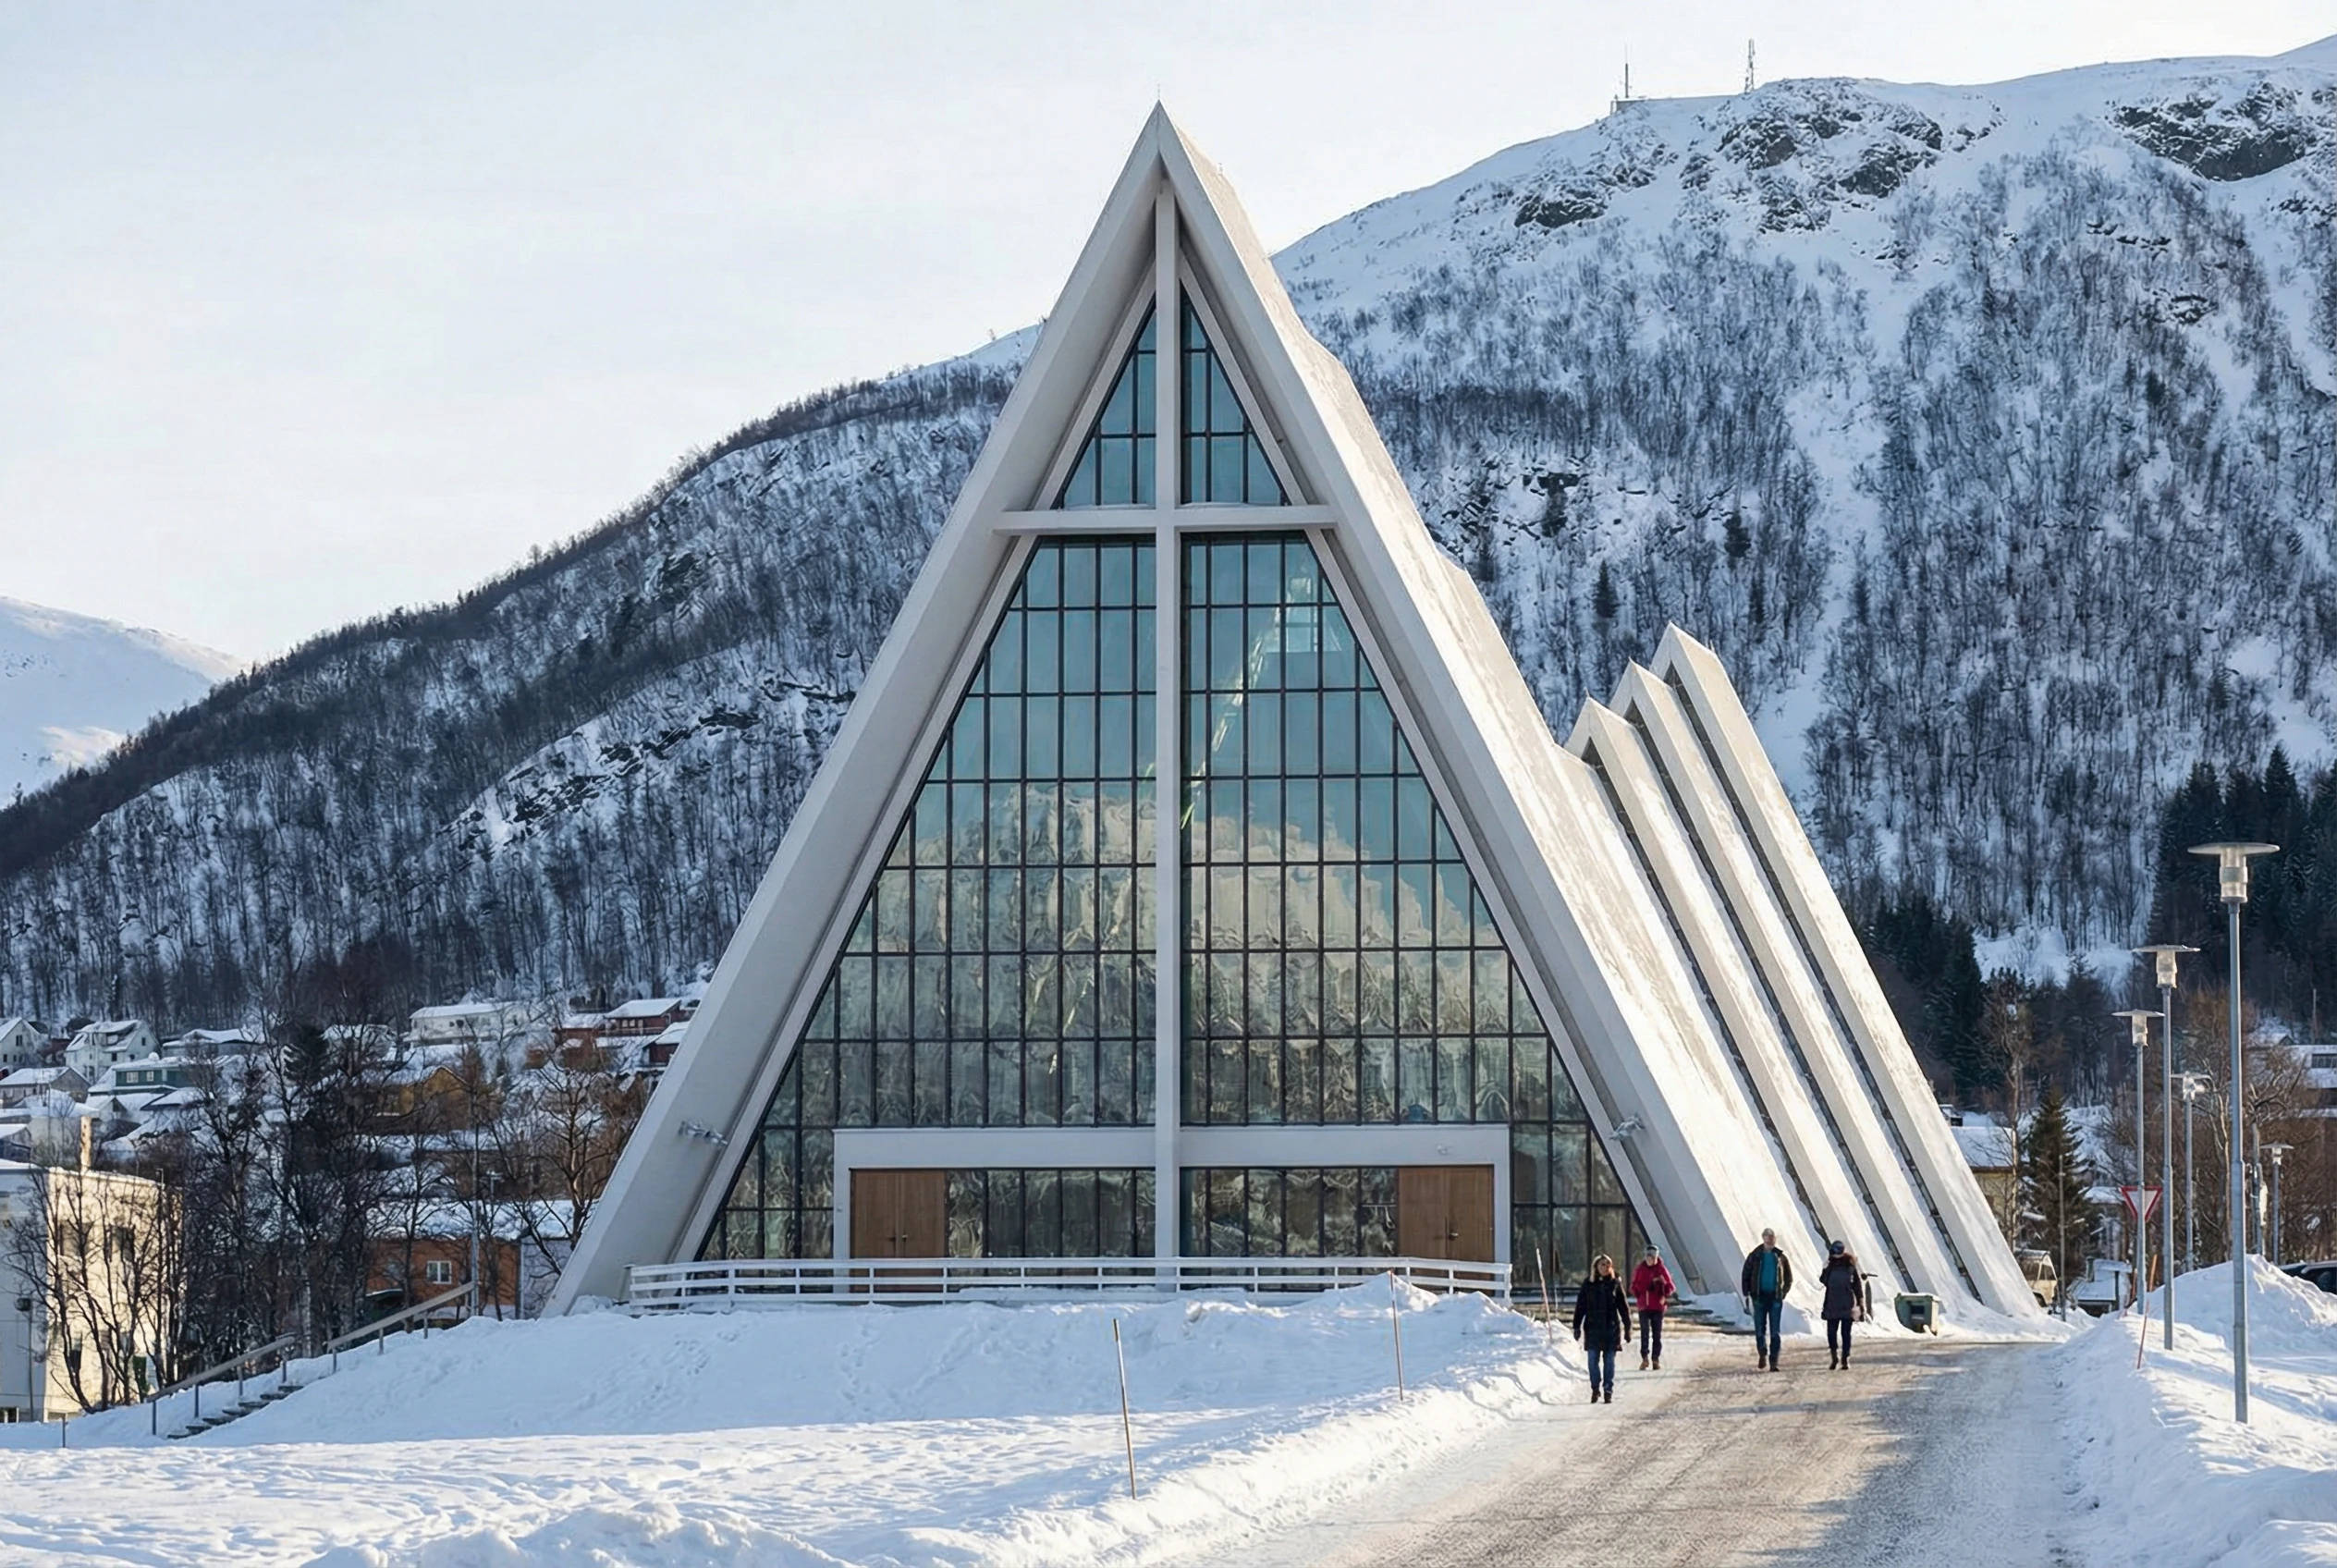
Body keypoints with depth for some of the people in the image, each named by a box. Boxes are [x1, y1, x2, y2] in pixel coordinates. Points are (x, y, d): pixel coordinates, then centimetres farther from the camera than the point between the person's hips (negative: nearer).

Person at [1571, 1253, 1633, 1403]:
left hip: (1611, 1328, 0)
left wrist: (1628, 1327, 6)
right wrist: (1577, 1326, 0)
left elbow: (1624, 1307, 7)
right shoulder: (1588, 1284, 2)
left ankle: (1608, 1391, 10)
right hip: (1593, 1328, 0)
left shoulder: (1615, 1284, 3)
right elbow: (1580, 1307, 4)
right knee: (1593, 1360, 0)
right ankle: (1595, 1388, 14)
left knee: (1609, 1361, 3)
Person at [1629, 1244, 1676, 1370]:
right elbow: (1634, 1287, 9)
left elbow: (1670, 1288, 1)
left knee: (1657, 1334, 3)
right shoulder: (1639, 1270, 4)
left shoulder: (1662, 1270, 2)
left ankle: (1656, 1359, 7)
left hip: (1658, 1307, 0)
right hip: (1643, 1306, 0)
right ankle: (1644, 1358, -2)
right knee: (1645, 1333, -4)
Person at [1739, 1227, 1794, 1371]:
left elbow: (1789, 1277, 15)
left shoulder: (1780, 1257, 5)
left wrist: (1784, 1292, 4)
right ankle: (1762, 1355, 22)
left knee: (1775, 1332, -2)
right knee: (1760, 1330, 1)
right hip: (1759, 1297, -1)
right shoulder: (1755, 1256, 1)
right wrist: (1746, 1294, -2)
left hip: (1775, 1298, 1)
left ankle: (1773, 1362, -1)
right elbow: (1746, 1275, 4)